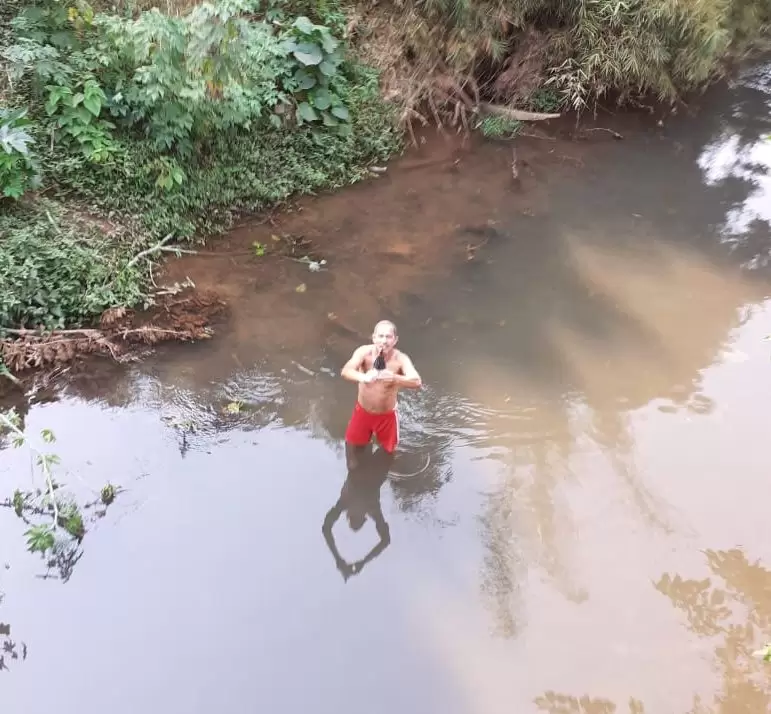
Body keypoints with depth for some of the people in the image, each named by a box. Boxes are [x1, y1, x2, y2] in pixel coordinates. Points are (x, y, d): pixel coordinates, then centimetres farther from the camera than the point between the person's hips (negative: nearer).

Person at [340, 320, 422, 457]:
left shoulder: (400, 359, -28)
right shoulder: (364, 352, -25)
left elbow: (417, 382, -43)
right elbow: (345, 371, -40)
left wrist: (394, 378, -63)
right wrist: (363, 377, -63)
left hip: (387, 415, -1)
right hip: (363, 411, 1)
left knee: (389, 449, 19)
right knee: (352, 442, 22)